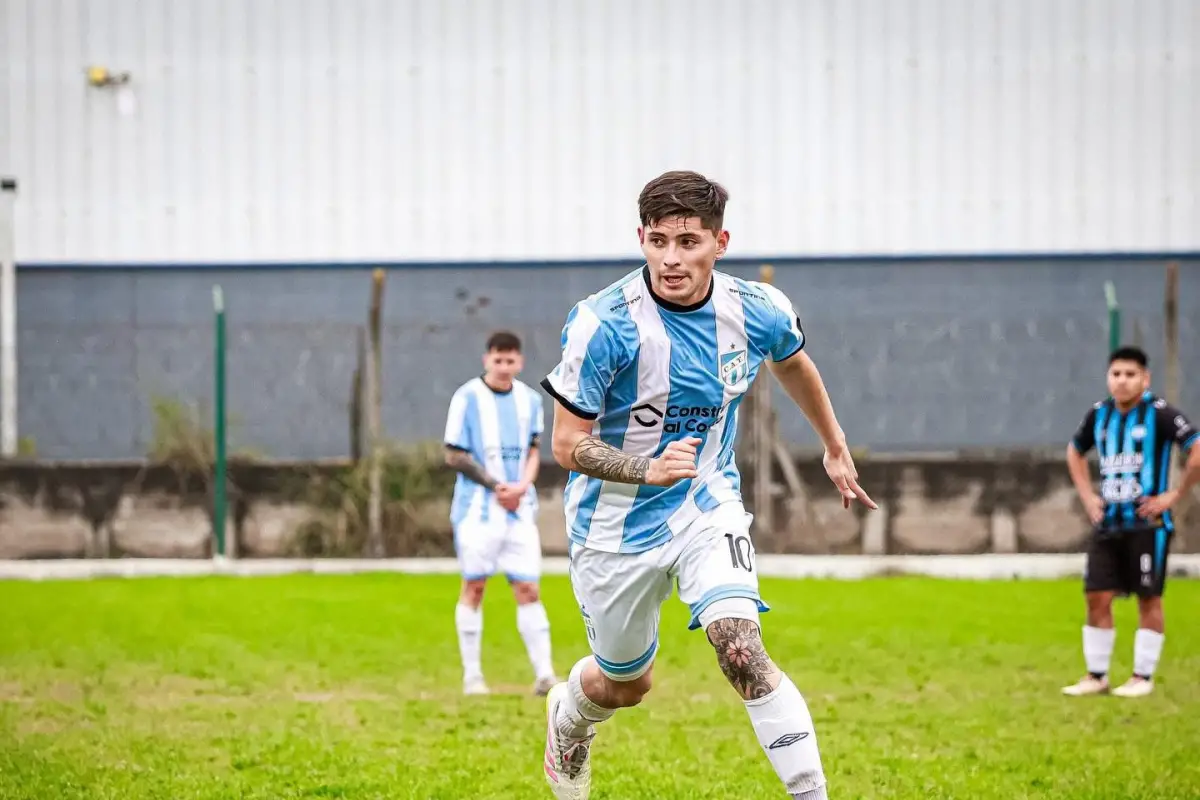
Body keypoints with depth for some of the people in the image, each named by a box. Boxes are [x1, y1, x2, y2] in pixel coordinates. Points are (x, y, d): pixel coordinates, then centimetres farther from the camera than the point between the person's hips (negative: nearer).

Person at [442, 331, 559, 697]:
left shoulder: (530, 400, 8)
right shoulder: (467, 398, -6)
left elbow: (532, 452, 14)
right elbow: (454, 456, -6)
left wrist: (521, 486, -6)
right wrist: (496, 486, -11)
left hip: (519, 510, 3)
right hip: (477, 510, -3)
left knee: (527, 588, -1)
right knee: (474, 587, 1)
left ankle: (544, 673, -3)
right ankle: (471, 675, 8)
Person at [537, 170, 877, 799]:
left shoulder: (757, 311, -12)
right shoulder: (604, 324, -25)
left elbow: (792, 363, 14)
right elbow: (567, 444, -20)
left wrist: (835, 447, 27)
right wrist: (648, 470, -37)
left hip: (707, 505, 2)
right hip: (616, 525, -2)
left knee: (741, 652, -22)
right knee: (626, 684, 17)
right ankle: (567, 716, 53)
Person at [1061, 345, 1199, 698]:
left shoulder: (1159, 413, -12)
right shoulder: (1099, 414, 6)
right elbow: (1075, 451, 25)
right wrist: (1087, 495, 14)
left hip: (1147, 523, -5)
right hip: (1107, 523, 5)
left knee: (1148, 599, 1)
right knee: (1097, 598, 3)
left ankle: (1143, 677, 9)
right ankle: (1096, 675, 12)